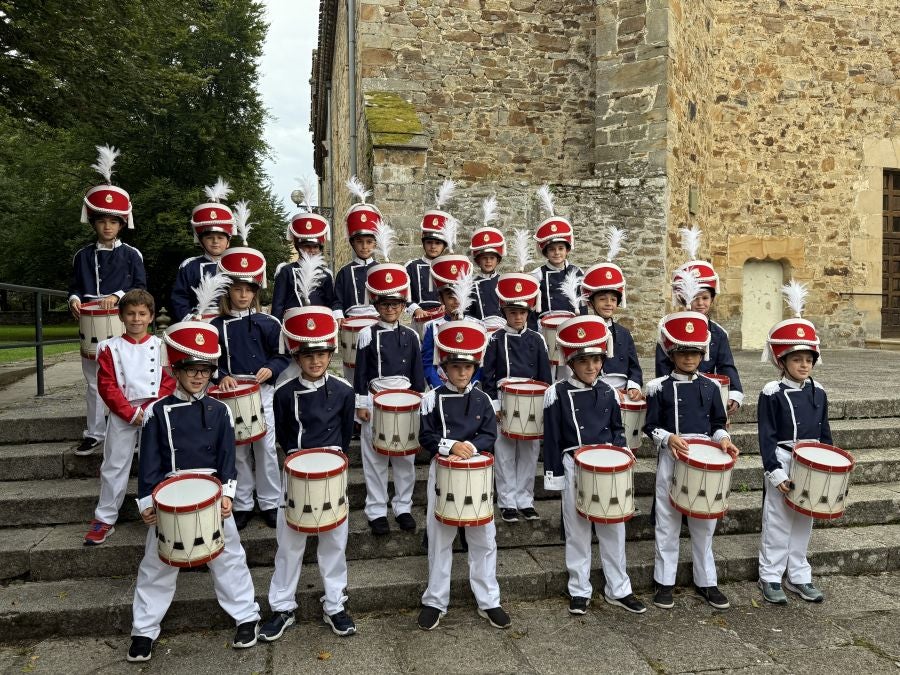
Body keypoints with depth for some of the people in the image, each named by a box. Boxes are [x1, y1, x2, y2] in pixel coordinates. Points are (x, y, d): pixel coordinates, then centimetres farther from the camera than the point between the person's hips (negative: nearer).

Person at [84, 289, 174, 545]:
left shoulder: (161, 346, 2)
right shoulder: (111, 348, 2)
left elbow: (169, 382, -1)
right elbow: (106, 387, -2)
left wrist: (150, 410, -12)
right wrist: (131, 413, -11)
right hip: (122, 415, 1)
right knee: (114, 466, 6)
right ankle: (104, 519, 17)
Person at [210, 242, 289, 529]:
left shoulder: (268, 323, 0)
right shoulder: (217, 326, 1)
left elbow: (283, 356, 2)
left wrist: (271, 369, -16)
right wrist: (222, 376, -16)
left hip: (264, 393, -1)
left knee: (266, 449, 6)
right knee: (238, 451, 10)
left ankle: (270, 503, 21)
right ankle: (242, 505, 24)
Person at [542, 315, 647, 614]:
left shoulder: (608, 392, 4)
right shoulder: (557, 394, -7)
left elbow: (618, 429, 15)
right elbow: (551, 439, -4)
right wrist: (555, 476, -5)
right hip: (576, 469, -3)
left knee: (614, 529, 11)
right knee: (577, 531, 8)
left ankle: (618, 589, 25)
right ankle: (579, 591, 22)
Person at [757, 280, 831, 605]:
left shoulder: (818, 393, 5)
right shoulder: (772, 394, -12)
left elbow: (824, 433, 12)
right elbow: (766, 438, -12)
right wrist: (775, 472, -18)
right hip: (782, 465, -5)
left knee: (804, 522, 14)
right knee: (777, 524, 4)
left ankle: (798, 576, 27)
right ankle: (771, 577, 17)